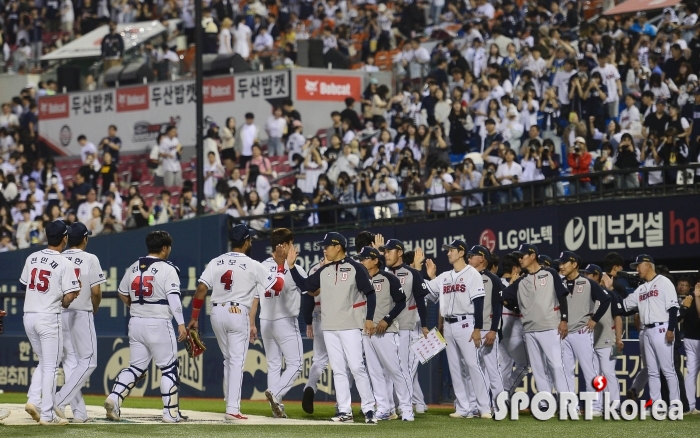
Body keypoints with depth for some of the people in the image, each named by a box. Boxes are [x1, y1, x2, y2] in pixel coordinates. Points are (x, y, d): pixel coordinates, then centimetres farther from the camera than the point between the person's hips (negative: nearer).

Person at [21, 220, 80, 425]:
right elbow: (69, 296, -16)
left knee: (44, 362, 20)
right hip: (49, 318, -6)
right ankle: (47, 415, 2)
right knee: (50, 366, 1)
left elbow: (24, 285, 16)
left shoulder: (32, 258, 7)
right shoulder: (64, 263, -11)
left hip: (29, 316, 6)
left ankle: (34, 400, 3)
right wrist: (63, 303, 5)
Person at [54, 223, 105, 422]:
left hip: (59, 315, 5)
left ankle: (79, 412, 8)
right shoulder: (90, 259, -6)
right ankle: (61, 400, -14)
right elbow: (96, 291, -10)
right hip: (81, 314, -5)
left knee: (70, 362, 10)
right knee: (87, 361, 2)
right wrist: (94, 309, 8)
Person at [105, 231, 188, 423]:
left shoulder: (133, 268, 10)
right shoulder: (168, 269, -9)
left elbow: (122, 294, 18)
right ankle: (171, 413, 4)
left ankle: (114, 398, -7)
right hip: (159, 324, -6)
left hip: (136, 323, 6)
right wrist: (181, 324, -18)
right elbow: (173, 297, -17)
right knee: (168, 368, 4)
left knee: (136, 367, 12)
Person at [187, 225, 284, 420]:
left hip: (217, 312, 4)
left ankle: (230, 402, 23)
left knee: (228, 359, 20)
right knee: (237, 361, -3)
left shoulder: (216, 262, 5)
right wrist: (280, 264, 8)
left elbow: (201, 289, -3)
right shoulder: (253, 265, -5)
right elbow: (277, 286, -4)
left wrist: (194, 318, 2)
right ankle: (232, 409, -10)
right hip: (238, 314, -4)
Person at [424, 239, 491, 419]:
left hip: (465, 324, -7)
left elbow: (479, 303, -10)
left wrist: (477, 329, -15)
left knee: (473, 365, -11)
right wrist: (429, 276, 7)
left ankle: (484, 408, -12)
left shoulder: (472, 274, -4)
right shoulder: (444, 277, 15)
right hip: (448, 326, 7)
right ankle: (463, 409, 9)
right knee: (454, 368, 6)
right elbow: (426, 293, 14)